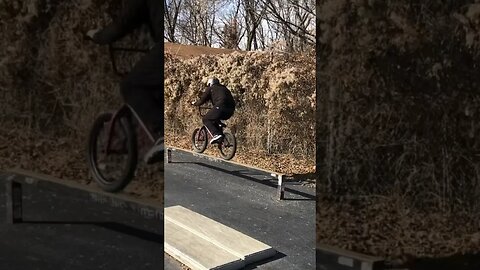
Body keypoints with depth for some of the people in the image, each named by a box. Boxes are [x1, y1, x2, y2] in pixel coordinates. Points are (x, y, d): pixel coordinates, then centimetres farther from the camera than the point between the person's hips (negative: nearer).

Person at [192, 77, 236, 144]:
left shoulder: (210, 89, 15)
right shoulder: (224, 88, 34)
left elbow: (202, 100, 12)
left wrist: (195, 103, 32)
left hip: (221, 107, -7)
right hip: (231, 109, 7)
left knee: (205, 119, 8)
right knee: (214, 119, 28)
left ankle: (216, 135, -12)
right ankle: (222, 137, 18)